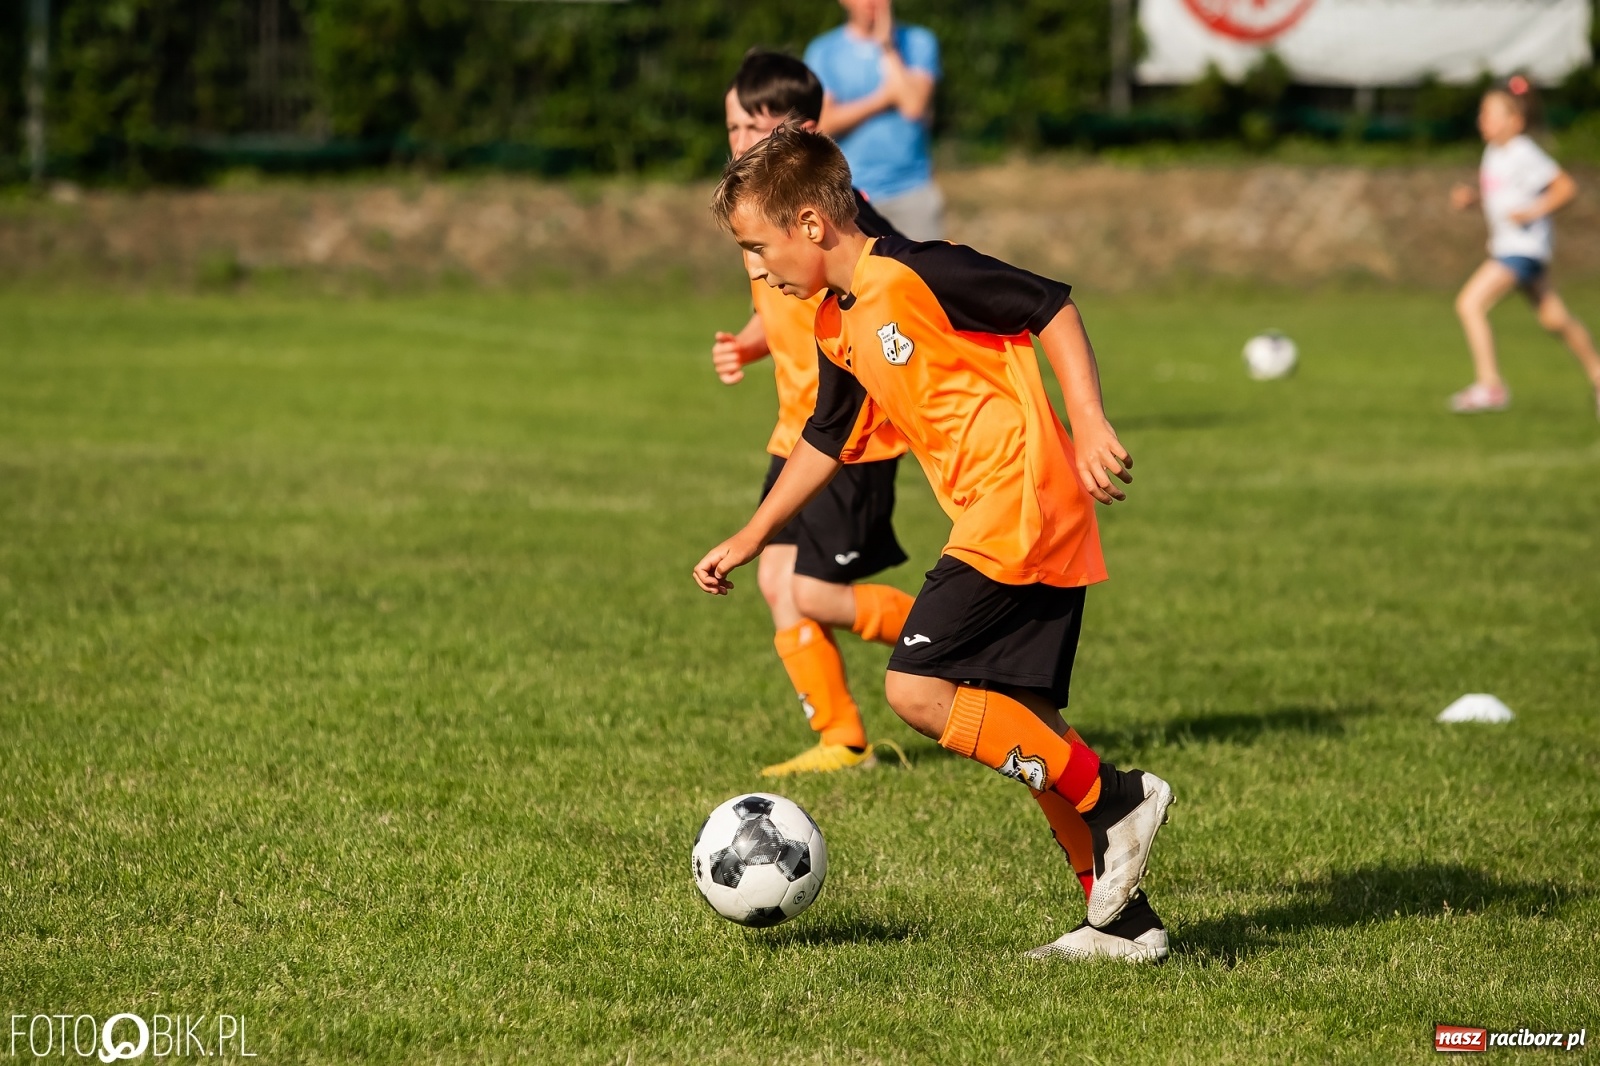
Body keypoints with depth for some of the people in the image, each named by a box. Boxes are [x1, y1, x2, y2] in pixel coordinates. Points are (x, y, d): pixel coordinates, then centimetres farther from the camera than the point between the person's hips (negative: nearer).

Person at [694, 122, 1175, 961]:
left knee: (917, 690, -13)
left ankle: (1114, 799, -9)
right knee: (1020, 728, 9)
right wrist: (750, 539, 31)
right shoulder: (837, 328, 15)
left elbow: (1053, 309, -12)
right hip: (1035, 530, 9)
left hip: (1020, 506, -9)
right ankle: (1123, 917, 12)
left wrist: (1088, 425, -19)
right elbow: (826, 443, 29)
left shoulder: (914, 274, -13)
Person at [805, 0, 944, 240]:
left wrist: (887, 48, -6)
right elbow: (822, 123, -5)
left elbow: (915, 104, -9)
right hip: (851, 195, 0)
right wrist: (884, 97, -7)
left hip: (913, 193, 0)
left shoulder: (918, 42, 5)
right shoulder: (823, 51, 5)